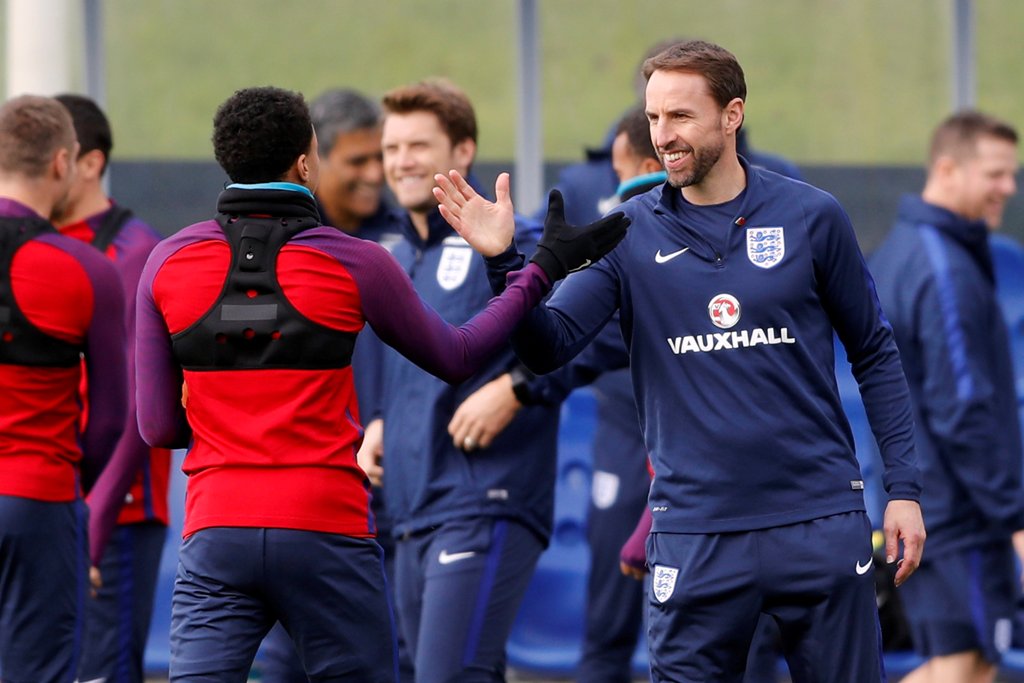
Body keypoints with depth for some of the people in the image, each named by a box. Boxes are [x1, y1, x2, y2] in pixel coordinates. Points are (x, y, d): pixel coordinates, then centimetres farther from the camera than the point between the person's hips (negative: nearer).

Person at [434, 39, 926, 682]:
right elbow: (549, 346, -5)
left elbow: (874, 354, 8)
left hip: (821, 524, 0)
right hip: (696, 530, 1)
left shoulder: (812, 218, 1)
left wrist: (904, 486, 3)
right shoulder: (629, 234, 2)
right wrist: (503, 260, -22)